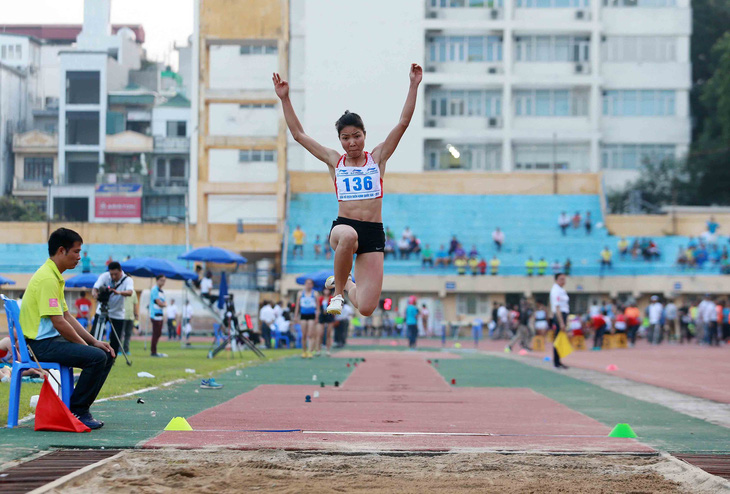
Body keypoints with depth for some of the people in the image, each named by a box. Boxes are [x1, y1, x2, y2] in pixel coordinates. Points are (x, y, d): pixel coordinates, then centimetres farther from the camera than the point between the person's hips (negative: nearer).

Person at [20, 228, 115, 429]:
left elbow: (67, 317, 19)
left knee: (107, 354, 7)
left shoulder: (55, 277, 16)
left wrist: (94, 341, 10)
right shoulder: (47, 278, -18)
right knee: (96, 357, -25)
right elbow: (59, 323, -22)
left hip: (53, 340, 11)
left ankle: (80, 407, 10)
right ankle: (76, 412, -13)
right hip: (41, 343, -11)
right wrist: (85, 345, -10)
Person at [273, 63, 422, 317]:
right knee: (348, 236, -43)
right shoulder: (334, 161, 11)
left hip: (374, 233, 1)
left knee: (366, 309, -7)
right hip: (343, 226, -1)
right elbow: (298, 134, 11)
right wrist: (285, 99, 6)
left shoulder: (377, 157, 9)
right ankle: (338, 292, -16)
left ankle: (345, 284, 32)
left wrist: (413, 85, -5)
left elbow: (403, 123, 3)